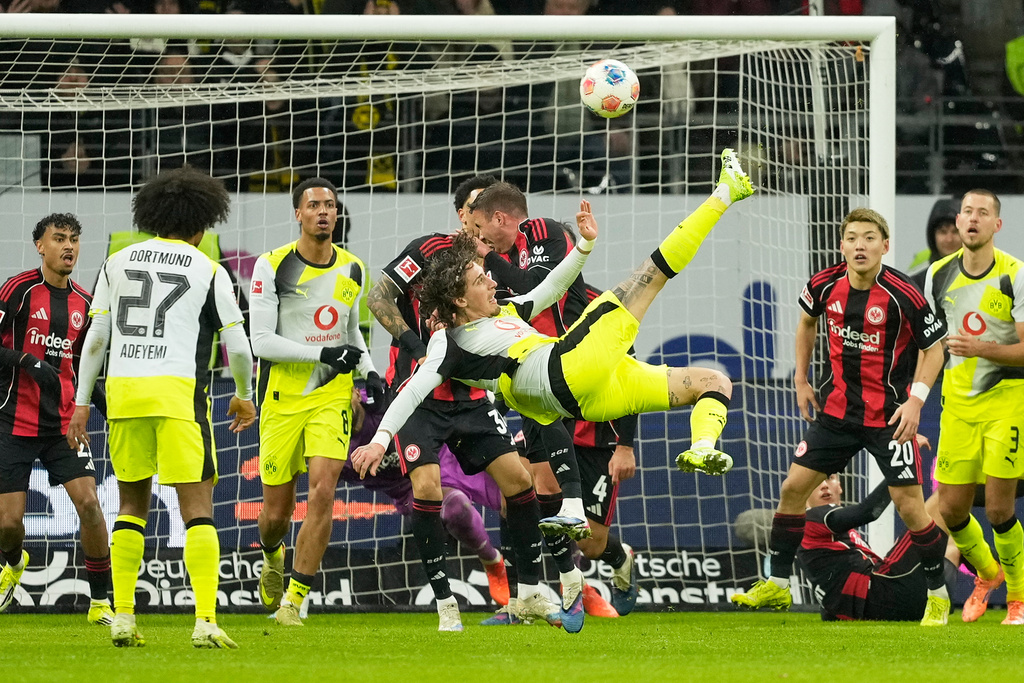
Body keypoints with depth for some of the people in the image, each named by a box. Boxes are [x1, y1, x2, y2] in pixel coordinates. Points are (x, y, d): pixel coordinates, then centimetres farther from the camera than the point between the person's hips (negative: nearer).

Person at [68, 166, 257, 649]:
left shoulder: (118, 263, 13)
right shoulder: (208, 270, 5)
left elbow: (96, 338, 8)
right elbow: (237, 345, 5)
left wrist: (82, 401, 14)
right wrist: (244, 396, 22)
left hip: (123, 391, 3)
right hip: (179, 392, -3)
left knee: (132, 504, 16)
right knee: (197, 506, -3)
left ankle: (122, 618, 9)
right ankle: (205, 620, -15)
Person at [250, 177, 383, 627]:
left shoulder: (352, 270, 6)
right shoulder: (273, 267, -9)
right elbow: (261, 341, -13)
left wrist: (369, 372, 7)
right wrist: (323, 354, -20)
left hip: (332, 398, 2)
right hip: (283, 398, -2)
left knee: (322, 493, -17)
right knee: (277, 511, 4)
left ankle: (293, 599, -9)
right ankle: (272, 557, 41)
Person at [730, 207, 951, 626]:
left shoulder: (902, 296, -20)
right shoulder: (825, 286, -6)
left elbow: (934, 347, -8)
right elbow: (807, 320, 17)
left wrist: (915, 400, -18)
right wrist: (801, 380, 15)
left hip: (889, 416, -5)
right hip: (838, 409, 5)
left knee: (909, 505, -9)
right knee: (794, 487, 3)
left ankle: (938, 594, 9)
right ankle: (777, 586, 16)